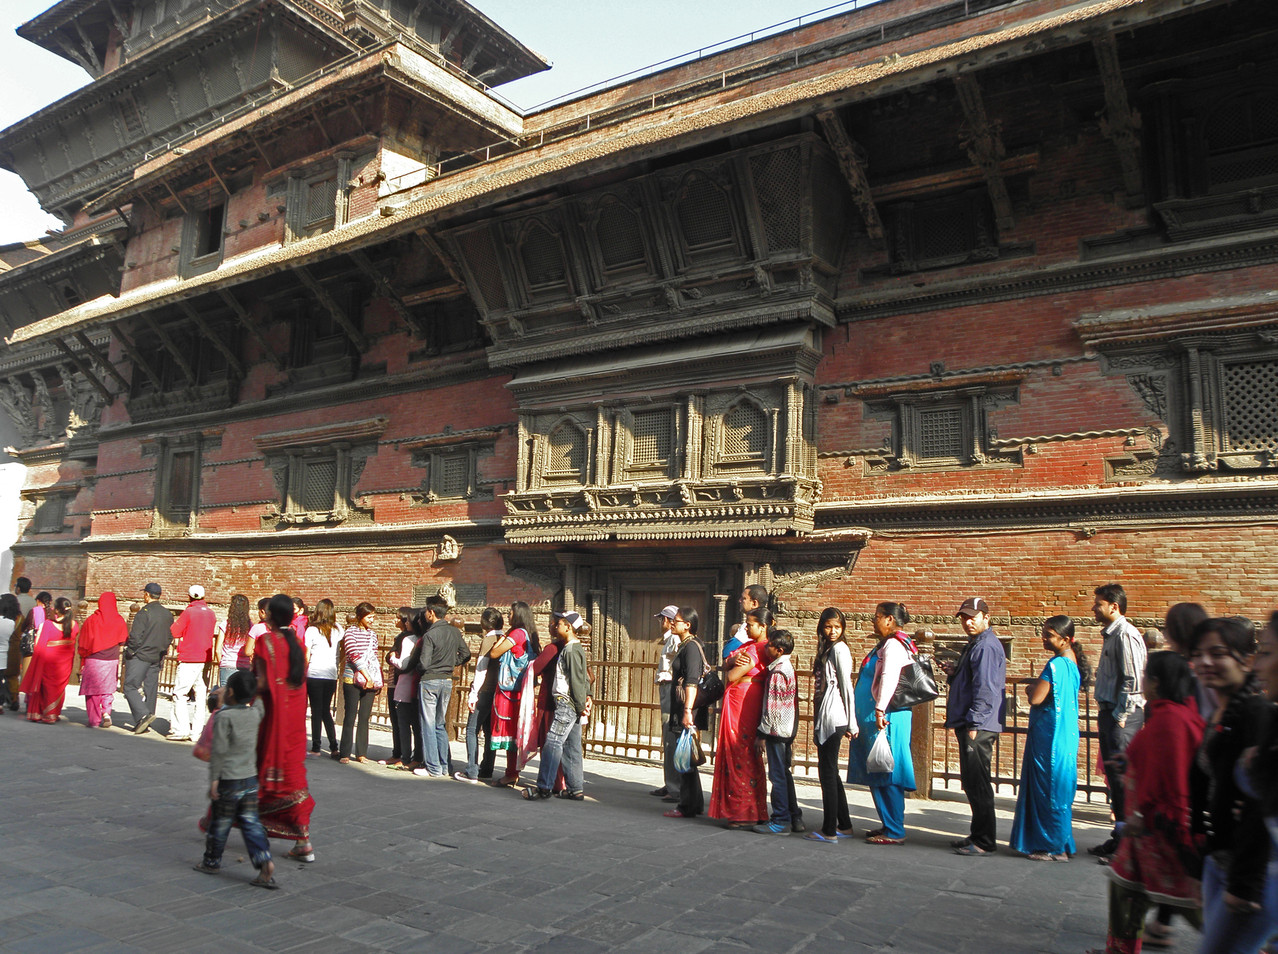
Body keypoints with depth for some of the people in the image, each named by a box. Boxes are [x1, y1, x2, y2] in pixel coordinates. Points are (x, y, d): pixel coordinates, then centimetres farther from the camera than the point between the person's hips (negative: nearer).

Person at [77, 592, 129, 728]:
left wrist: (82, 661, 8)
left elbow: (83, 642, 0)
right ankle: (106, 712, -7)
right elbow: (123, 640, 3)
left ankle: (94, 720, 8)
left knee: (93, 689, 8)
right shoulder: (119, 620, -2)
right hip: (112, 660, 1)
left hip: (93, 660, -1)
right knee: (108, 688, 14)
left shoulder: (92, 619, -4)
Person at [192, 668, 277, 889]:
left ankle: (212, 861, 30)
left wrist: (213, 780, -10)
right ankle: (264, 860, -7)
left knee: (220, 823, 12)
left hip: (228, 781, -5)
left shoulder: (223, 716, -15)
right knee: (251, 822, 6)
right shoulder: (255, 713, 1)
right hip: (251, 780, 5)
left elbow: (219, 751, -15)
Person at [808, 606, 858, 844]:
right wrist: (818, 720, 17)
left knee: (828, 773, -5)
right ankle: (844, 826, 23)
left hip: (834, 718, -9)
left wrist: (851, 722, -12)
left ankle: (829, 831, 1)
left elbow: (846, 685, -12)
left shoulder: (839, 648, -9)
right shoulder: (825, 649, 17)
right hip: (823, 717, 9)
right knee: (830, 773, 14)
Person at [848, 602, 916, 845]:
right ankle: (889, 825, 23)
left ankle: (894, 832, 1)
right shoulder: (887, 644, 18)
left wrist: (880, 709, -31)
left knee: (886, 775, -5)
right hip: (874, 720, 10)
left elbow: (889, 678, -27)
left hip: (886, 719, -10)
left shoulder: (893, 645, -13)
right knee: (877, 776, 14)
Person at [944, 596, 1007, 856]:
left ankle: (984, 842, 3)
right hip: (969, 726, 11)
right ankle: (979, 836, 25)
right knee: (973, 784, 16)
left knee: (977, 785, -5)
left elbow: (986, 689, -21)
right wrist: (954, 674, 7)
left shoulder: (987, 646, -15)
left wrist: (974, 724, -22)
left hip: (978, 727, -11)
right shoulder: (974, 645, 18)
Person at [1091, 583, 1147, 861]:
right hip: (1109, 712, 10)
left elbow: (1133, 680, -20)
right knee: (1113, 775, 14)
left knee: (1120, 775, -7)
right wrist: (1107, 713, 19)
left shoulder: (1126, 635, -15)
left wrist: (1120, 716, -18)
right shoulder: (1110, 634, 16)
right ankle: (1120, 835, 23)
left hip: (1123, 715, -10)